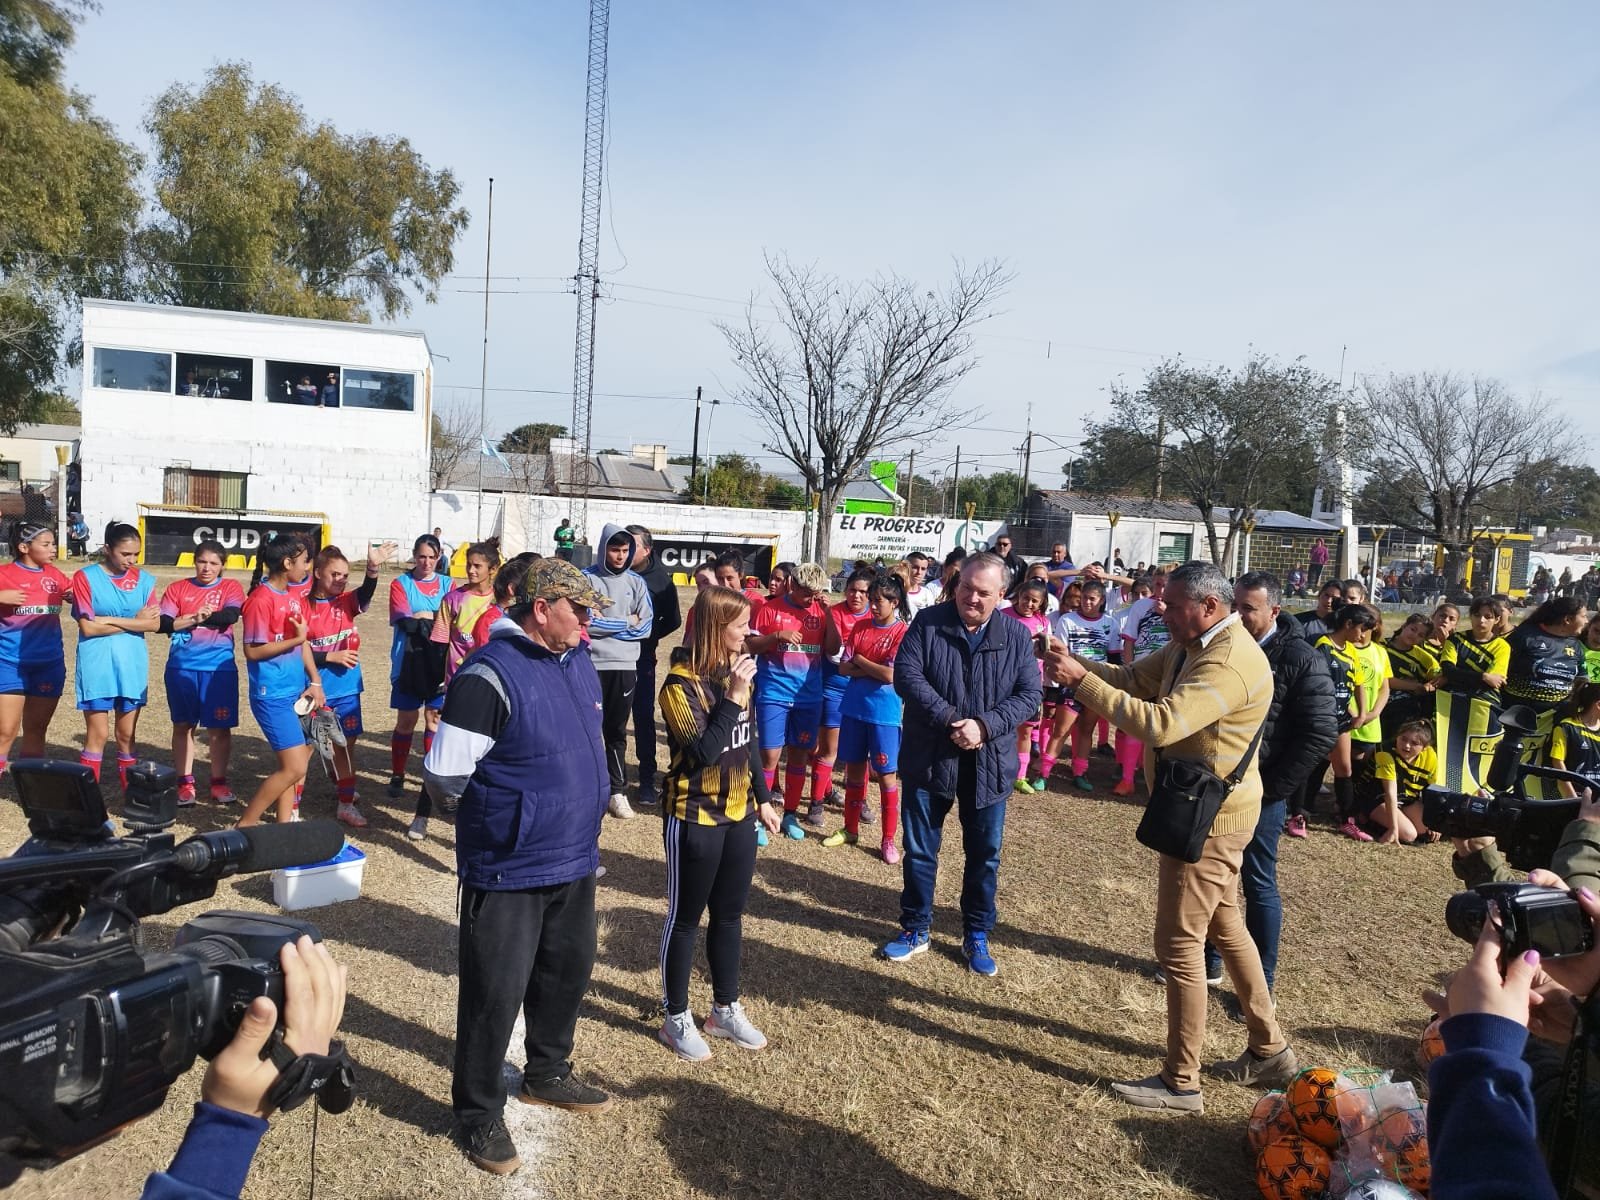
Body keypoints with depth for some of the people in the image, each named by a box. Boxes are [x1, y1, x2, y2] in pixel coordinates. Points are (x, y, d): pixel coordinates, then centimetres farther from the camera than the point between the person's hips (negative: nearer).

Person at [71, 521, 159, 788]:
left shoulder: (144, 580, 5)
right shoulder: (86, 577, -5)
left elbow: (154, 624, -5)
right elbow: (88, 627, -11)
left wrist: (110, 620, -12)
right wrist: (134, 621, -7)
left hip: (132, 665, 3)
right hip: (97, 665, -3)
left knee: (127, 736, 9)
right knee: (98, 735, -2)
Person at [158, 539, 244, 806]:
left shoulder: (231, 587, 3)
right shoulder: (177, 588, 7)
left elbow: (230, 616, -15)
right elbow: (163, 624, -4)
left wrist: (189, 618, -9)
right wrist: (196, 618, -16)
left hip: (219, 668, -1)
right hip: (181, 667, 2)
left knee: (219, 727, 4)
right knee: (183, 725, 9)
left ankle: (219, 782, 15)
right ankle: (185, 783, 18)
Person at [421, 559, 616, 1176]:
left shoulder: (579, 661, 3)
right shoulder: (490, 675, -22)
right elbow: (443, 777, -18)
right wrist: (501, 817, -1)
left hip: (574, 860, 8)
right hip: (509, 869, -8)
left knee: (567, 972, 22)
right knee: (495, 993, 7)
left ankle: (547, 1073, 45)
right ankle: (478, 1112, 28)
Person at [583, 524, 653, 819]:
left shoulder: (637, 582, 6)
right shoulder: (587, 578, -3)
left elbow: (645, 627, 0)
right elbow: (585, 620, -13)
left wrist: (605, 626, -10)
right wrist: (625, 623, -7)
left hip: (625, 666, 3)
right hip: (591, 664, -2)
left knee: (617, 730, 11)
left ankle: (618, 791, 18)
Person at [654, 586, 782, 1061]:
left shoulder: (736, 672, 4)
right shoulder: (681, 683, -18)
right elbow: (703, 751, -25)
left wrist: (762, 799, 13)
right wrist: (733, 697, -28)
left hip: (739, 815, 7)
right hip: (695, 819, -7)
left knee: (729, 915, 17)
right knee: (685, 919, 9)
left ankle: (726, 1009, 33)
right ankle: (676, 1018, 25)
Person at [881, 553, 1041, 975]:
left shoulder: (1017, 637, -2)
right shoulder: (928, 623, -6)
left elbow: (1029, 695, -6)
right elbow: (907, 674, -14)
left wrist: (984, 725, -20)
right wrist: (950, 721, -23)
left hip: (989, 763, 1)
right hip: (929, 758, -1)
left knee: (984, 854, 13)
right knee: (919, 850, 11)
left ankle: (977, 936, 31)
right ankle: (915, 928, 29)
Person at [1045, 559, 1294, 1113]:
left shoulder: (1230, 663, -26)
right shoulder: (1190, 646, 6)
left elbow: (1159, 723, -36)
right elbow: (1131, 678, 7)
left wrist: (1081, 680, -33)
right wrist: (1076, 663, -11)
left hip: (1209, 819, -10)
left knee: (1178, 944, -1)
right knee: (1224, 927, 21)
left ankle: (1180, 1082, 13)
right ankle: (1270, 1051, 37)